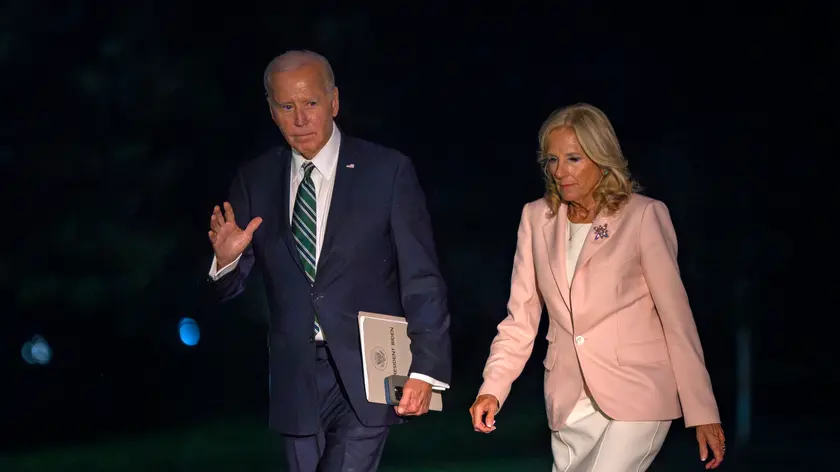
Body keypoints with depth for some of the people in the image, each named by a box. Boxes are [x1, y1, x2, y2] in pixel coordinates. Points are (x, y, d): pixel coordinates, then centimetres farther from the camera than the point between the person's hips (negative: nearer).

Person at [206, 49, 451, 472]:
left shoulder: (388, 171, -3)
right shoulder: (255, 181, 6)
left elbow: (421, 280, -5)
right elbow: (229, 289, 6)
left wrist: (426, 369, -14)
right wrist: (226, 259, -18)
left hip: (366, 375, -4)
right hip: (296, 380, 4)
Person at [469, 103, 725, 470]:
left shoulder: (643, 216, -5)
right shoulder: (537, 217, 8)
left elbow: (676, 316, -6)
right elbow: (520, 318, 8)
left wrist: (703, 412, -9)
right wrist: (492, 389, -6)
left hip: (636, 394, -5)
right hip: (571, 401, 5)